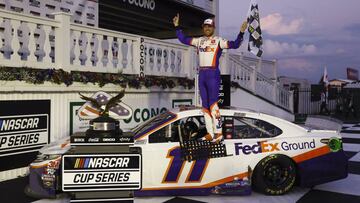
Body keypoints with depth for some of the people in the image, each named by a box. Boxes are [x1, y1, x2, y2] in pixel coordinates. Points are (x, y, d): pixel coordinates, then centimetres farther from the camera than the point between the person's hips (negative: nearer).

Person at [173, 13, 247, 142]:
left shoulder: (218, 41, -1)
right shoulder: (199, 40, 15)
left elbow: (235, 45, -12)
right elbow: (183, 39, 23)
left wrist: (241, 32, -24)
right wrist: (177, 26, 21)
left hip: (213, 74, -6)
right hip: (201, 75, 6)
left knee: (213, 104, -11)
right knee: (205, 105, 7)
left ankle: (218, 133, -5)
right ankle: (210, 133, 13)